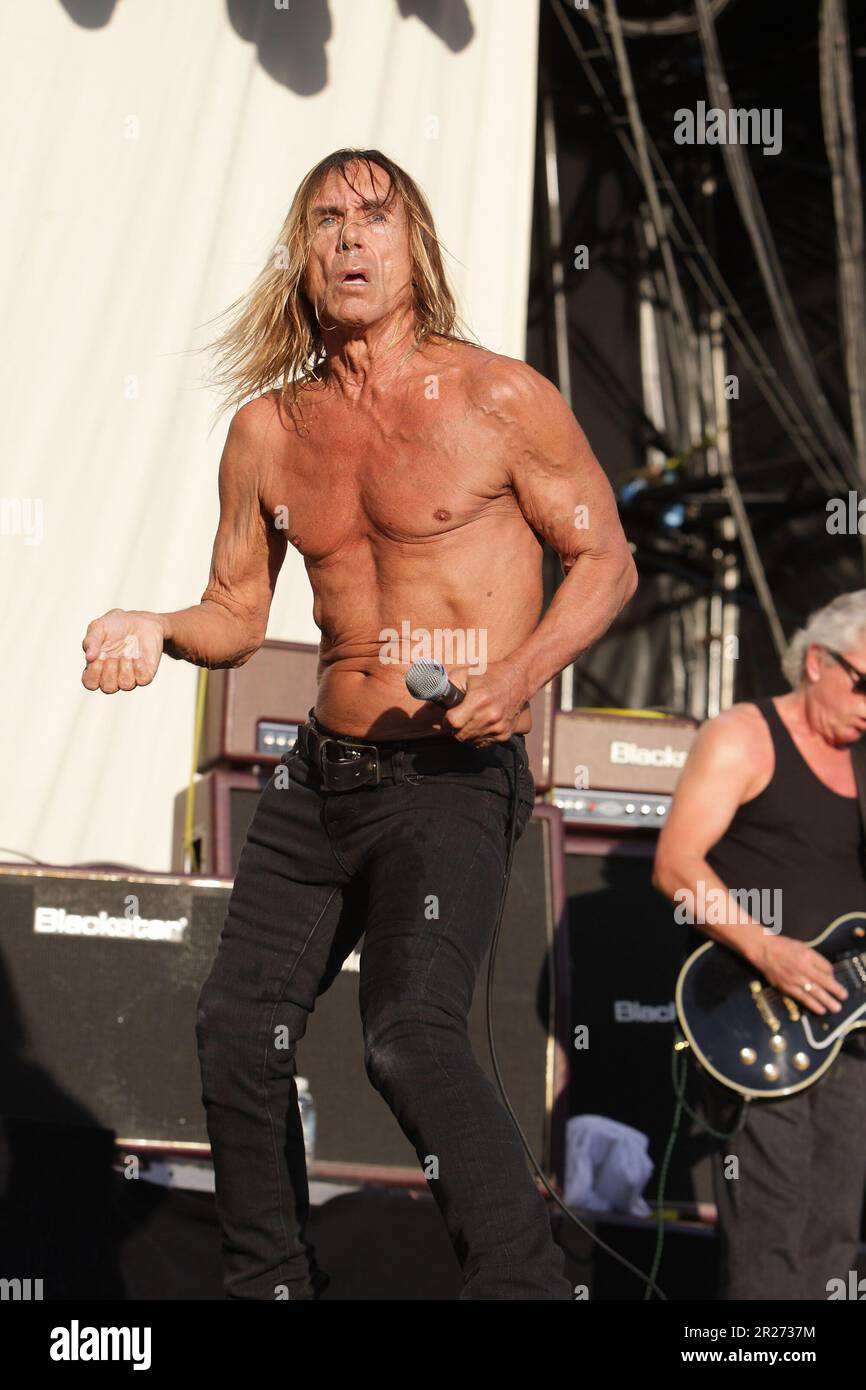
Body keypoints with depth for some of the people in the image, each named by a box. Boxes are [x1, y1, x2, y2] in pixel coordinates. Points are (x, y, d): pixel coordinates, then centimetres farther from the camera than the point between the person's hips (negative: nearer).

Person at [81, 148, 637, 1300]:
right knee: (238, 1026, 8)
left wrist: (523, 671, -18)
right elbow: (239, 612, 15)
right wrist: (155, 632, -7)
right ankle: (269, 1283, 27)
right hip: (321, 774, 6)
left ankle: (526, 1284, -15)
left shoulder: (500, 400, -6)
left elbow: (605, 560, -1)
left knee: (411, 1036, -24)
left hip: (453, 778, -6)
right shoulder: (268, 430, 8)